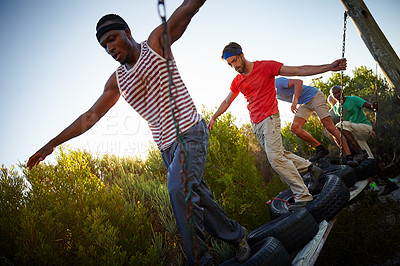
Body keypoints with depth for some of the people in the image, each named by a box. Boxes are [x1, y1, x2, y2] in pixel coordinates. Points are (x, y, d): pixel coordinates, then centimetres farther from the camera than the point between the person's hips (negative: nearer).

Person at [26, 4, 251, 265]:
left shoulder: (156, 42, -1)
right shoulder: (117, 80, 10)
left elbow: (189, 7, -12)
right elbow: (91, 116, 12)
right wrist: (51, 144, 11)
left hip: (190, 132, -5)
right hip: (166, 146, 5)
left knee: (179, 189, -23)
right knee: (197, 195, 7)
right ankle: (236, 236, 26)